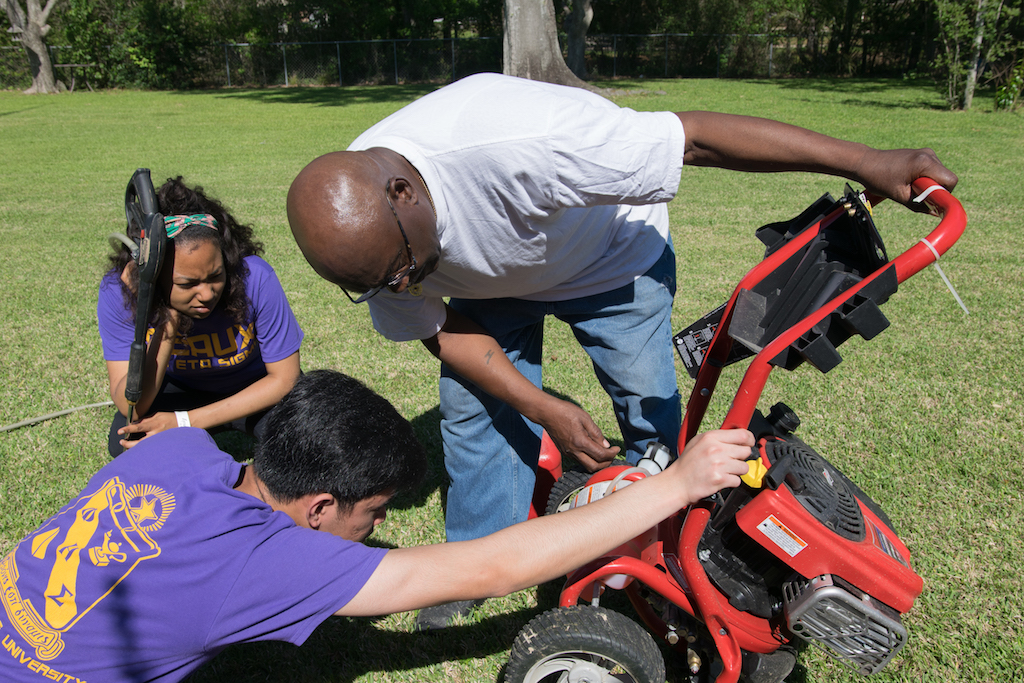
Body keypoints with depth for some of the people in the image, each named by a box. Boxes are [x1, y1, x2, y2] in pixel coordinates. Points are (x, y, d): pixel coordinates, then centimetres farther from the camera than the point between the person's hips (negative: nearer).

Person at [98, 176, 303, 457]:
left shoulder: (255, 277, -33)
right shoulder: (118, 292, -27)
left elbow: (284, 377, -22)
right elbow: (130, 407, -28)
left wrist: (185, 421, -26)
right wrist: (167, 328, -43)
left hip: (256, 388, -1)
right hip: (180, 389, 2)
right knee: (126, 441, -26)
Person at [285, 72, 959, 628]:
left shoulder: (514, 139, -46)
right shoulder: (357, 227, -27)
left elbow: (696, 136, -40)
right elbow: (439, 328, -13)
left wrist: (865, 162, -36)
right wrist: (543, 409, -20)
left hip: (611, 255, -3)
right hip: (493, 282, 4)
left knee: (650, 406, -1)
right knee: (472, 408, -1)